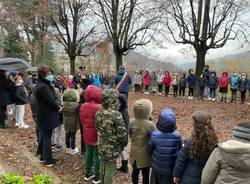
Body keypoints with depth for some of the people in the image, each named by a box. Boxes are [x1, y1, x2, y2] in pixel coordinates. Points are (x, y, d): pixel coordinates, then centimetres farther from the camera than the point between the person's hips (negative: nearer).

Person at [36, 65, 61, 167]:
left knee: (43, 135, 19)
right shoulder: (43, 87, -24)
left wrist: (57, 106, -3)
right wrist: (58, 107, -5)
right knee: (47, 137, 2)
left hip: (43, 115, 10)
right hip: (47, 116, -10)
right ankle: (48, 159, 15)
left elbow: (52, 97, 10)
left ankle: (43, 156, 33)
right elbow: (51, 100, -22)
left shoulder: (45, 84, 8)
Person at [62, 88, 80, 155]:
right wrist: (79, 122, 2)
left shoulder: (63, 104, -6)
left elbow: (63, 114, 4)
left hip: (66, 123, 5)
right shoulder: (76, 105, -21)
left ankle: (68, 148, 31)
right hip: (74, 124, -4)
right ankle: (73, 149, 18)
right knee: (73, 136, 6)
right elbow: (79, 114, -13)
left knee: (67, 135, 17)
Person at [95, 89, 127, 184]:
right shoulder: (116, 115, -25)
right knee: (110, 169, 11)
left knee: (103, 167, 25)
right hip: (112, 148, -7)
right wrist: (125, 142, 1)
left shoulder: (98, 113, -5)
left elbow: (97, 128, 6)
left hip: (101, 146, 7)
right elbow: (122, 133, -19)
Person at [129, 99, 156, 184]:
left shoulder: (132, 122, -9)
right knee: (145, 174, 13)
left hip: (134, 152, 5)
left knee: (135, 171, 23)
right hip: (145, 154, -5)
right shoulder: (150, 125, -24)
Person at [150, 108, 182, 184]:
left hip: (158, 167, 0)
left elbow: (150, 149, -10)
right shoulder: (177, 136, -23)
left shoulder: (154, 135, -26)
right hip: (173, 167, 0)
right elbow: (179, 150, -7)